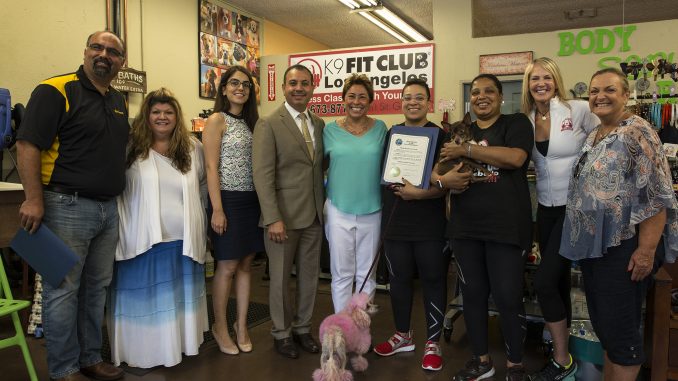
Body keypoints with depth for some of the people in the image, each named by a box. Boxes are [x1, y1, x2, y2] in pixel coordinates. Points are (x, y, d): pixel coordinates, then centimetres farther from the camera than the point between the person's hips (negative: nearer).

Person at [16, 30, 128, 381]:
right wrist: (34, 199, -19)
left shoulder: (119, 101, 14)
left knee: (97, 288, 15)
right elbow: (28, 145, -14)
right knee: (63, 290, 3)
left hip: (108, 209, 8)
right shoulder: (56, 91, -8)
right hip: (67, 207, -7)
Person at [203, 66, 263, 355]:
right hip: (228, 200, -6)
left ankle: (241, 324, 23)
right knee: (227, 266, 2)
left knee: (246, 265, 11)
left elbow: (259, 165, 12)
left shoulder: (252, 121, 12)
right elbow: (211, 168, -10)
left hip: (252, 200, 6)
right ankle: (220, 327, 20)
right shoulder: (217, 120, -5)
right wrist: (217, 209, -16)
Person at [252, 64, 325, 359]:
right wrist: (273, 218, -19)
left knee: (309, 275, 14)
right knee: (280, 278, 9)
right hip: (283, 216, -5)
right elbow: (263, 174, -14)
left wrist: (324, 207, 3)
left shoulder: (319, 124, 9)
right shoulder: (268, 124, -8)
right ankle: (281, 333, 27)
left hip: (314, 215, 5)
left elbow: (320, 167, 12)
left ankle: (302, 327, 33)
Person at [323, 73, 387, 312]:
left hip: (372, 211, 1)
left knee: (366, 275, 11)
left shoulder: (380, 128, 3)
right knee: (342, 275, 6)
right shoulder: (331, 130, 1)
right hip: (339, 210, -1)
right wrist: (325, 192, 0)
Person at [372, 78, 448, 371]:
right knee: (398, 279, 13)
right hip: (395, 224, 4)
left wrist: (421, 193, -23)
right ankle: (403, 336, 31)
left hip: (430, 225, -4)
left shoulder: (440, 135, -4)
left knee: (433, 281, 5)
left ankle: (433, 342, 21)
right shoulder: (390, 135, 8)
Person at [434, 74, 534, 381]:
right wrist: (442, 179, -13)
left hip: (506, 226, -4)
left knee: (508, 297, 1)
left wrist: (466, 150, -15)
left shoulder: (516, 123, 2)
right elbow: (433, 169, 11)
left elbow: (515, 158, -17)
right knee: (473, 294, 12)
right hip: (465, 226, 5)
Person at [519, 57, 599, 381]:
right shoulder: (526, 120, 6)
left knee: (544, 281, -10)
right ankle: (563, 341, 34)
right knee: (558, 280, 16)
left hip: (575, 208, -5)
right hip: (545, 209, 6)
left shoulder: (578, 110, -9)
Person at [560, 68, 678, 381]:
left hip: (622, 246, -8)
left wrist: (646, 250, -22)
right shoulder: (593, 137, 14)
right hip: (591, 245, 8)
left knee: (619, 329, -1)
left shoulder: (637, 132, -10)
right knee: (601, 323, 16)